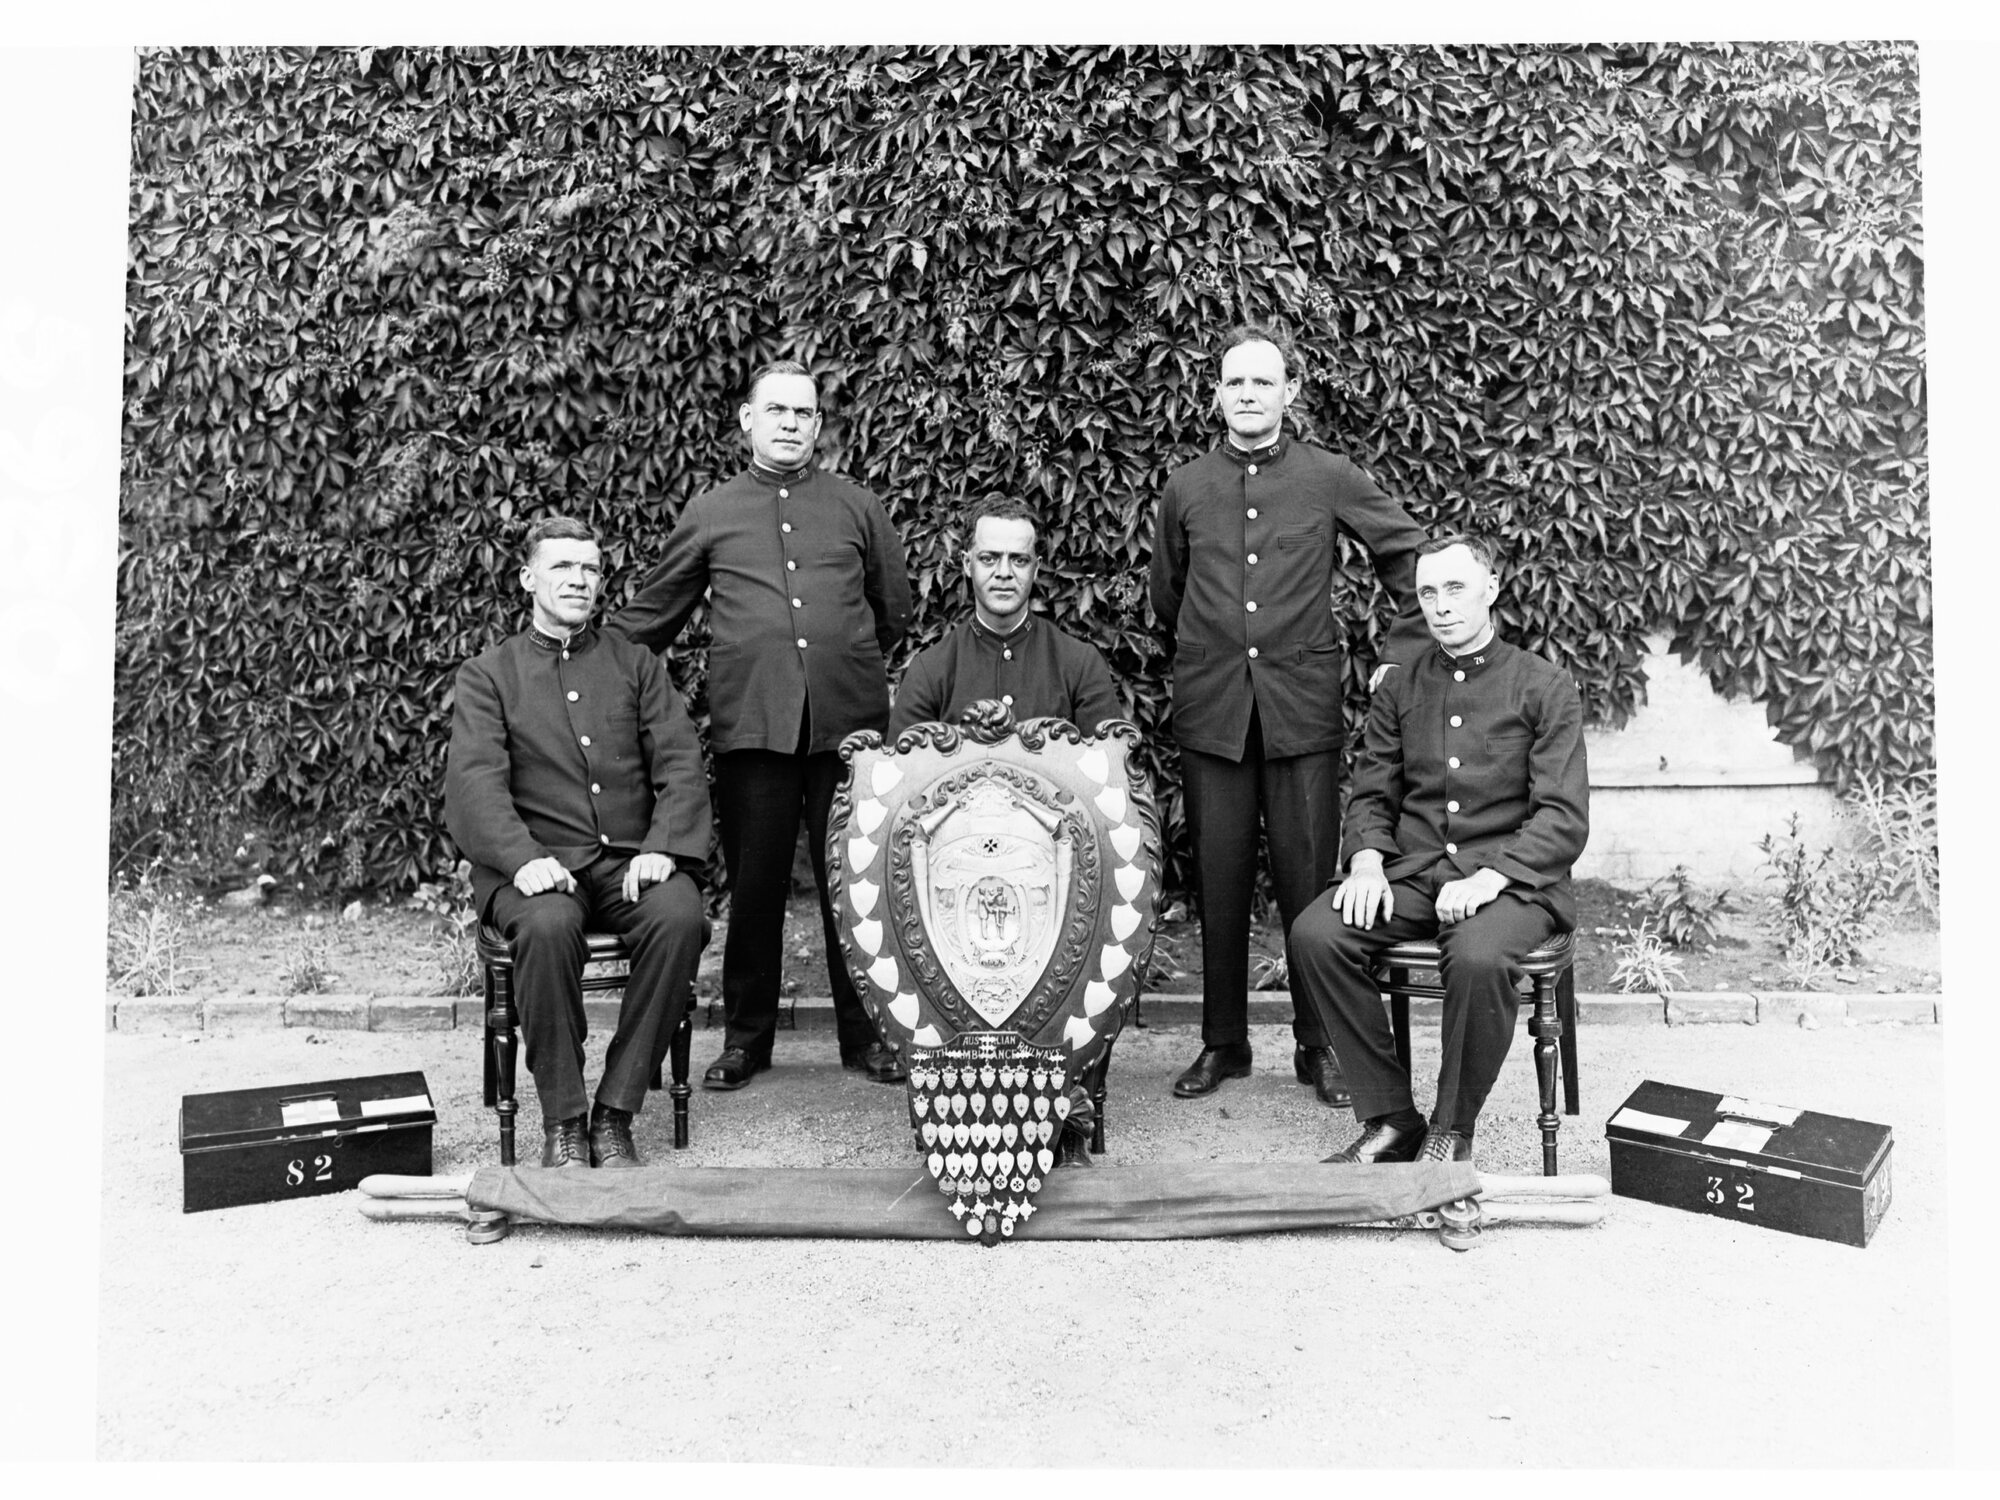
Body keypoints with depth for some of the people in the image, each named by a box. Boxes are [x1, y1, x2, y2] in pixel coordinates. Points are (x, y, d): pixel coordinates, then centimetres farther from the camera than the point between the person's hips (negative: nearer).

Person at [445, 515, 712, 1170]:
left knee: (680, 916, -30)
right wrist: (523, 858, -22)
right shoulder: (486, 674, 12)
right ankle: (562, 1122, -16)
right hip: (538, 863, -1)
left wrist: (663, 848, -13)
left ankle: (615, 1113, -17)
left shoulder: (636, 664, 17)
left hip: (632, 861, 2)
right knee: (548, 927, -34)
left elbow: (681, 765, 6)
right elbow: (475, 782, -4)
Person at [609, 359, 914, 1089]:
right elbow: (649, 616, 17)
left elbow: (894, 611, 21)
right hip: (750, 723, 0)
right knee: (753, 884, 5)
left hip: (849, 721, 1)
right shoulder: (710, 512, 13)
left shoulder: (859, 507, 14)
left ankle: (867, 1034, 18)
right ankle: (745, 1037, 20)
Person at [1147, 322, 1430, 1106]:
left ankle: (1320, 1045, 16)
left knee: (1309, 882, 2)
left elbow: (1412, 555, 9)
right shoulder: (1184, 488, 9)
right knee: (1218, 883, 6)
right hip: (1211, 712, 2)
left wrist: (1404, 653, 4)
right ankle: (1222, 1043, 20)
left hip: (1303, 708, -2)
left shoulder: (1330, 478, 3)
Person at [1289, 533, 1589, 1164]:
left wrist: (1490, 877, -20)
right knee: (1313, 935, -23)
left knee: (1479, 957, -36)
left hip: (1512, 878, -3)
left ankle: (1452, 1130, -10)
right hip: (1409, 873, 4)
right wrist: (1367, 861, -8)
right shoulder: (1398, 689, 14)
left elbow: (1564, 817, -5)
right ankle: (1390, 1118, -9)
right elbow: (1371, 795, 14)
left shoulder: (1545, 687, 2)